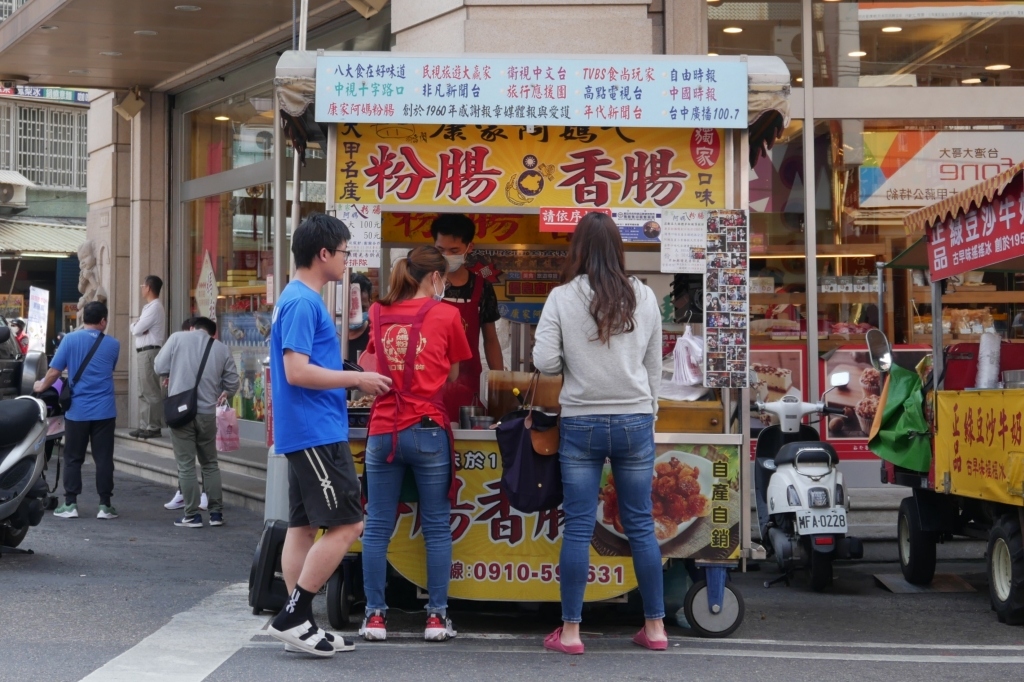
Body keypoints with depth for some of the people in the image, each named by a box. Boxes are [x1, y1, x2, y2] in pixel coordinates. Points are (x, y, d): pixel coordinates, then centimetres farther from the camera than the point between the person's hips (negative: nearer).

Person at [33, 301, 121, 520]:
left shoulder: (70, 340, -4)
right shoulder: (112, 344, 2)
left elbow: (54, 371, -4)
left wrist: (42, 386, 14)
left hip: (77, 410, -1)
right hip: (104, 411, 1)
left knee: (73, 458, 8)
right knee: (103, 459, 4)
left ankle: (70, 504, 7)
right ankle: (105, 505, 4)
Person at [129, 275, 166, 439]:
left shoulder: (154, 307, -13)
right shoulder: (150, 307, 19)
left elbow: (137, 329, -17)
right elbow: (135, 328, 16)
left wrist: (134, 326, 5)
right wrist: (136, 326, -7)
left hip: (150, 352, -10)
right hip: (145, 352, 10)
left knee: (151, 391, -9)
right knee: (144, 391, 11)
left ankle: (154, 427, -9)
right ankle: (145, 426, 13)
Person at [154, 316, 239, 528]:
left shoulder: (178, 338, 0)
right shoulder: (222, 349, 6)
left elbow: (159, 367, 0)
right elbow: (232, 384, 8)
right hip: (207, 413, 2)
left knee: (186, 465, 3)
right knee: (210, 463, 16)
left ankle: (192, 515, 4)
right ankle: (216, 513, 16)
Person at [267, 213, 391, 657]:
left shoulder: (302, 300, 16)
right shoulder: (303, 303, -15)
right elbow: (297, 372, -21)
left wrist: (351, 380, 13)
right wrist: (357, 379, -14)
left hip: (308, 432, 10)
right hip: (316, 432, -10)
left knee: (303, 526, 9)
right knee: (347, 524, -8)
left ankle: (298, 624, 13)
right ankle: (294, 615, -5)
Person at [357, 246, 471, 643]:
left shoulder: (379, 314, 9)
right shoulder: (446, 315, -1)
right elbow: (452, 376, 7)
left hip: (382, 431, 3)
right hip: (427, 431, -3)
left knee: (377, 528, 7)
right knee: (437, 527, 5)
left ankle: (374, 616, 7)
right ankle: (437, 617, 6)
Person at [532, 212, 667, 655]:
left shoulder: (562, 298, -6)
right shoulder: (643, 297, 1)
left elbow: (544, 362, -8)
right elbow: (654, 365, 9)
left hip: (581, 423, -2)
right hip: (635, 421, 2)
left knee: (578, 527, 3)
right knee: (640, 525, 9)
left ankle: (570, 631, 6)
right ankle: (655, 627, 15)